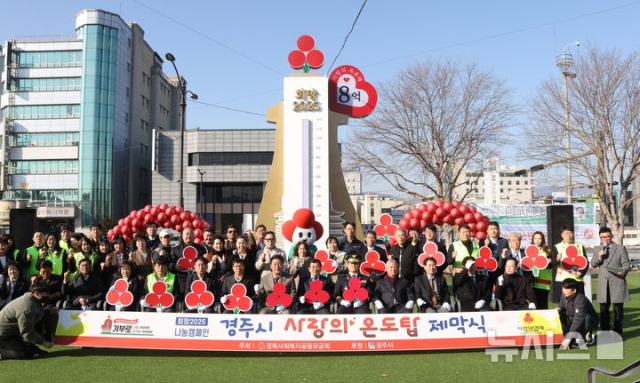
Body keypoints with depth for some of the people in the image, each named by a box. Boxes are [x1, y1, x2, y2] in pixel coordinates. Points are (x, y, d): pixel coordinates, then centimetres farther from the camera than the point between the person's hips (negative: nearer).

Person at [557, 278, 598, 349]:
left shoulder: (580, 300, -35)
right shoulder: (564, 296, -13)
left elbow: (578, 320, -41)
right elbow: (561, 306, 8)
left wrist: (568, 338, -46)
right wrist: (559, 309, -20)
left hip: (589, 321, -6)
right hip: (572, 320, 6)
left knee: (587, 317, -40)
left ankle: (588, 335, -10)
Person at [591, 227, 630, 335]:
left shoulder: (621, 248, 3)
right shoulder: (597, 249, 12)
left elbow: (626, 264, -2)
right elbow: (592, 264, 7)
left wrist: (623, 271, -22)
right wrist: (599, 257, -11)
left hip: (617, 282, -3)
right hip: (603, 284, 3)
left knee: (618, 309, 2)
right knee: (603, 309, 9)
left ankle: (618, 332, 10)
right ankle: (604, 331, 18)